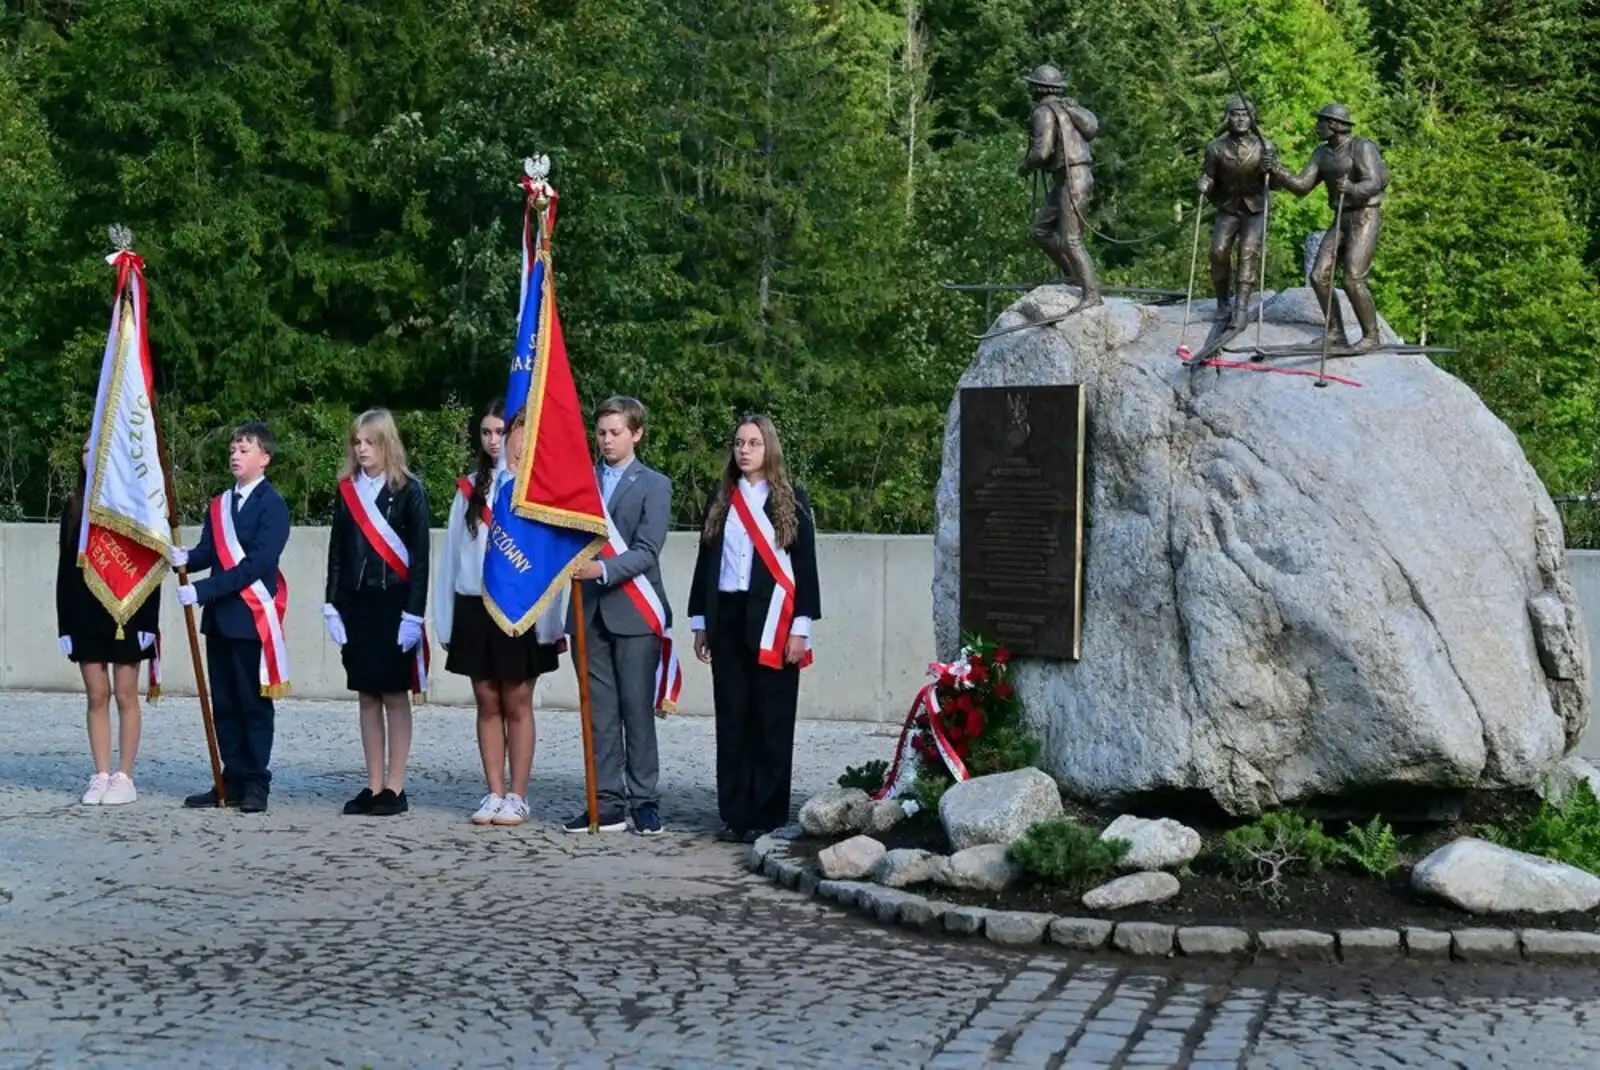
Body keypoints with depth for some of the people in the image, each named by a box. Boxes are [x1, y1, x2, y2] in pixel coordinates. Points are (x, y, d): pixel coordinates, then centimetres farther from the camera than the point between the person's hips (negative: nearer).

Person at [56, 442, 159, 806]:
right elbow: (65, 568, 7)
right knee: (97, 697, 5)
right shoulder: (74, 508, 7)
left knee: (125, 696, 2)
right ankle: (101, 777, 10)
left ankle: (124, 778, 7)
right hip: (85, 616, 3)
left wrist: (148, 621, -11)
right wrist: (66, 623, 2)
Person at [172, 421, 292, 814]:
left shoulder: (272, 505, -8)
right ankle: (233, 780, 16)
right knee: (224, 705, 9)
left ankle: (256, 784, 4)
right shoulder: (219, 505, 15)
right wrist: (185, 558, -15)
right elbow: (208, 553, 9)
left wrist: (202, 590, -20)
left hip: (252, 618, -7)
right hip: (219, 617, 7)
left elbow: (256, 563, -16)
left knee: (254, 704, -1)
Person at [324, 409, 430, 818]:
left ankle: (395, 788, 5)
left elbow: (419, 555, -8)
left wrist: (413, 615, -13)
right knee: (367, 697, 8)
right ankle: (374, 785, 13)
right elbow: (336, 552, 11)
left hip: (394, 604, -5)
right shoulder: (347, 491, 10)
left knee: (395, 696, 0)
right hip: (355, 604, 5)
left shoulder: (408, 491, -5)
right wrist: (332, 607, 4)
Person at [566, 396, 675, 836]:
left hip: (633, 613, -4)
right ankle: (607, 803, 9)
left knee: (638, 710, -1)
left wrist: (603, 569, -22)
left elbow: (647, 551, -8)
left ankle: (644, 802, 5)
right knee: (600, 712, 5)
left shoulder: (654, 485, 1)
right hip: (589, 613, 4)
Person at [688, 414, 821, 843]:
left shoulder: (791, 501, 2)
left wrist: (800, 628, -8)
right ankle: (735, 815, 9)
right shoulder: (721, 502, 12)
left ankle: (768, 816, 3)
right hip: (727, 619, 3)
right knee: (731, 719, 4)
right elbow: (706, 562, 13)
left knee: (772, 721, -2)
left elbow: (806, 566, -1)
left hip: (772, 621, -3)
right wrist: (701, 623, 8)